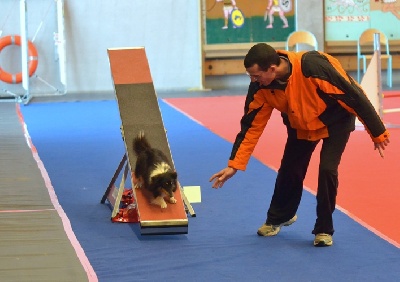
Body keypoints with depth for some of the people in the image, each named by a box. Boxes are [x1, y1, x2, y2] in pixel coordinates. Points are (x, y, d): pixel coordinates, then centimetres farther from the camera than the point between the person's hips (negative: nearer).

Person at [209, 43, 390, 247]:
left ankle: (324, 229, 3)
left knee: (327, 169, -16)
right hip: (301, 124, 5)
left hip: (335, 120, -5)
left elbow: (354, 95, -30)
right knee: (289, 169, 6)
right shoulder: (261, 87, -23)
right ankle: (277, 218, 34)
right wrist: (234, 165, -17)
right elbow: (251, 126, -12)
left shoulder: (313, 67, -40)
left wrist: (377, 132, -21)